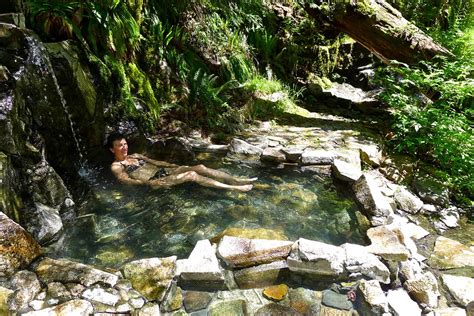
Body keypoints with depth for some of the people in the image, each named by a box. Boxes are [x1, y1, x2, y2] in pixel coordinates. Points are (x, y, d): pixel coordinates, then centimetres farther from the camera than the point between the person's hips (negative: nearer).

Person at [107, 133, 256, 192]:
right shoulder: (116, 166, 4)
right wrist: (150, 182, -26)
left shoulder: (135, 156, 24)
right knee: (192, 175, -26)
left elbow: (156, 162, 23)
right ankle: (234, 188, -28)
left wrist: (176, 165, 11)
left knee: (200, 167, -13)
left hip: (164, 172, 7)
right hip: (155, 182, -7)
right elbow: (126, 180, -14)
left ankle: (237, 180, -16)